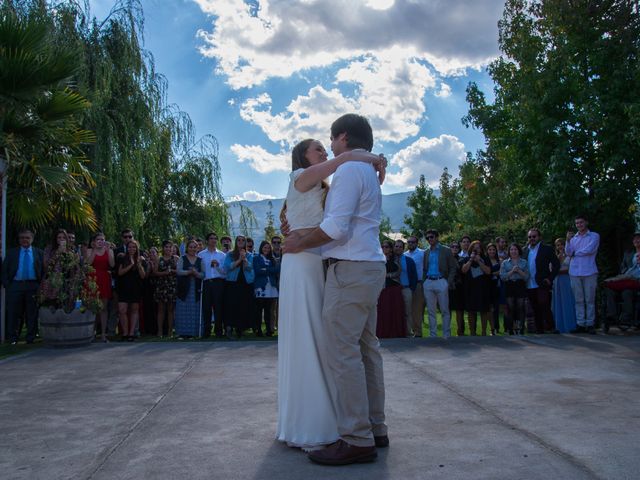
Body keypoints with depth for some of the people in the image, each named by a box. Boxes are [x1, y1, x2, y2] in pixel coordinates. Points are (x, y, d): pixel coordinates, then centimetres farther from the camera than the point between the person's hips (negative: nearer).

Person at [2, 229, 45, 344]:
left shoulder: (39, 253, 9)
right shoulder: (11, 252, 9)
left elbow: (44, 270, 8)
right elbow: (4, 269, 7)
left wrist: (41, 286, -2)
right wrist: (6, 285, -3)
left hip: (33, 286, 0)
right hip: (15, 286, 0)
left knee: (32, 313, 3)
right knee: (14, 313, 3)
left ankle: (31, 337, 11)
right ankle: (13, 337, 11)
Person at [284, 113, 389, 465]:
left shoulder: (349, 170, -10)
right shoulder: (371, 173, 22)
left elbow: (336, 227, -19)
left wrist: (299, 244, -5)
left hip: (351, 269, -10)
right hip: (370, 267, 10)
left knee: (341, 351, -10)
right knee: (365, 348, 11)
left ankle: (356, 440, -9)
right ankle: (374, 429, 16)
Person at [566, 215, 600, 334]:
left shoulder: (594, 236, 6)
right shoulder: (573, 237, 15)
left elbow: (589, 250, -8)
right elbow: (568, 253, 4)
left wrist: (575, 253, 3)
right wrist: (568, 240, -9)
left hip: (589, 272, -3)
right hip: (575, 272, 3)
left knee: (590, 300, -1)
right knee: (578, 300, 3)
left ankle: (590, 324, 2)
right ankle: (580, 324, 5)